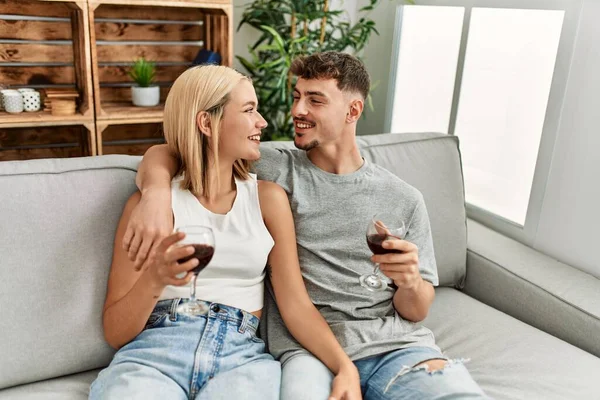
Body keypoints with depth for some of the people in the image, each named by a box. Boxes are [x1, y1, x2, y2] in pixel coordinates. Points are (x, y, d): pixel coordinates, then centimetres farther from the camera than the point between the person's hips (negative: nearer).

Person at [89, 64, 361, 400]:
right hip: (156, 350, 0)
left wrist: (345, 366, -15)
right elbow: (115, 332, 2)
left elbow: (296, 303, 2)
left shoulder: (268, 198, 8)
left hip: (240, 353, 1)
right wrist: (154, 281, -19)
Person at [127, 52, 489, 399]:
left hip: (397, 344, 2)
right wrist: (157, 193, -18)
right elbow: (165, 153, 6)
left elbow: (417, 312, 12)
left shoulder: (405, 199, 10)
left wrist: (411, 283, -12)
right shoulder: (274, 171, 7)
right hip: (307, 348, -2)